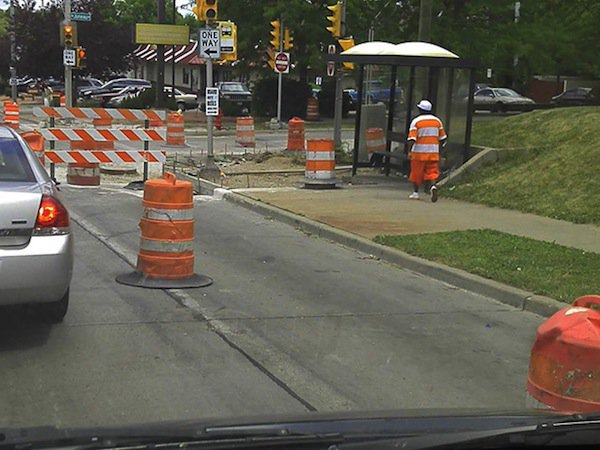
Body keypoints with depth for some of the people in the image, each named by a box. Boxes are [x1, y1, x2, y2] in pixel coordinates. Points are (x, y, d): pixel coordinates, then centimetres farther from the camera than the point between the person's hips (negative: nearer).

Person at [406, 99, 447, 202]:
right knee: (432, 172, 3)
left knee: (416, 173, 11)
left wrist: (409, 151, -14)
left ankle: (415, 192, 19)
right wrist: (439, 150, 21)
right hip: (433, 152, 3)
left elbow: (412, 138, -15)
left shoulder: (416, 121, -6)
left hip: (419, 152, -3)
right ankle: (433, 186, -24)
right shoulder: (437, 121, 7)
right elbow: (442, 138, 11)